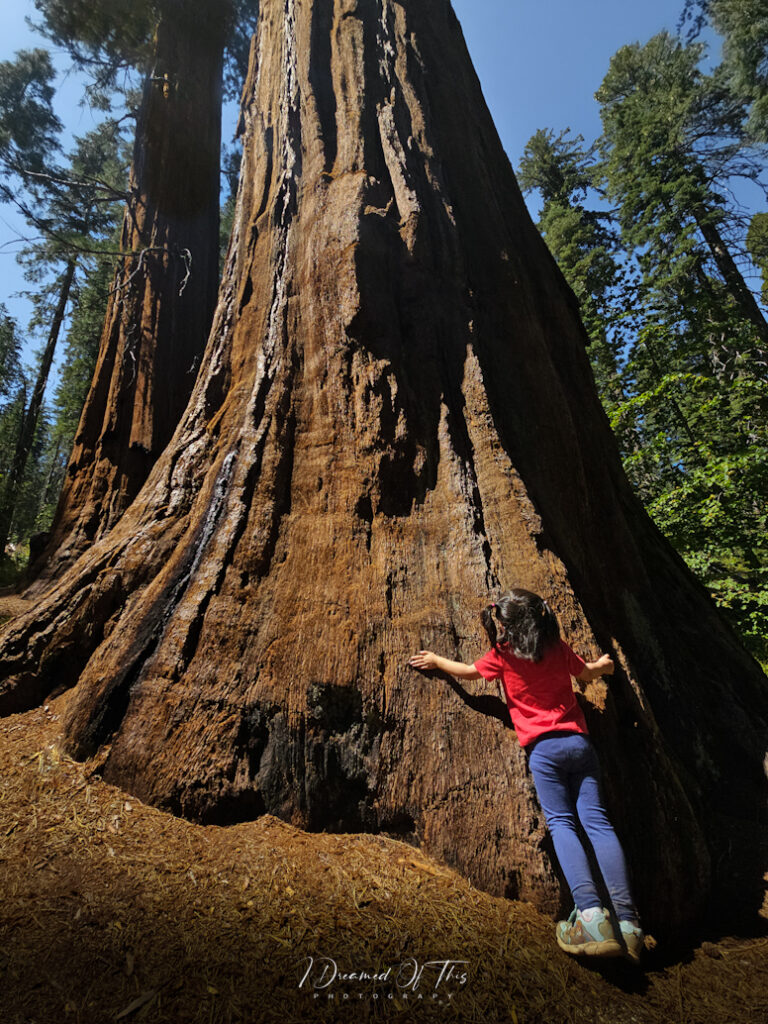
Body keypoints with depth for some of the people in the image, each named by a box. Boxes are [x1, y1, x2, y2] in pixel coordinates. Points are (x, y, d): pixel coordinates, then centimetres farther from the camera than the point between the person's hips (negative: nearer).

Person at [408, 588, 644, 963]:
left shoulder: (503, 654, -1)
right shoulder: (558, 648, 9)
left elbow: (468, 671, 15)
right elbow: (586, 673, 28)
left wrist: (435, 660, 32)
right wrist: (602, 664, 52)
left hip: (545, 748, -4)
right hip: (579, 742, 4)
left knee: (560, 822, -2)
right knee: (596, 820, 1)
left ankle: (590, 912, -17)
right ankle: (627, 919, -3)